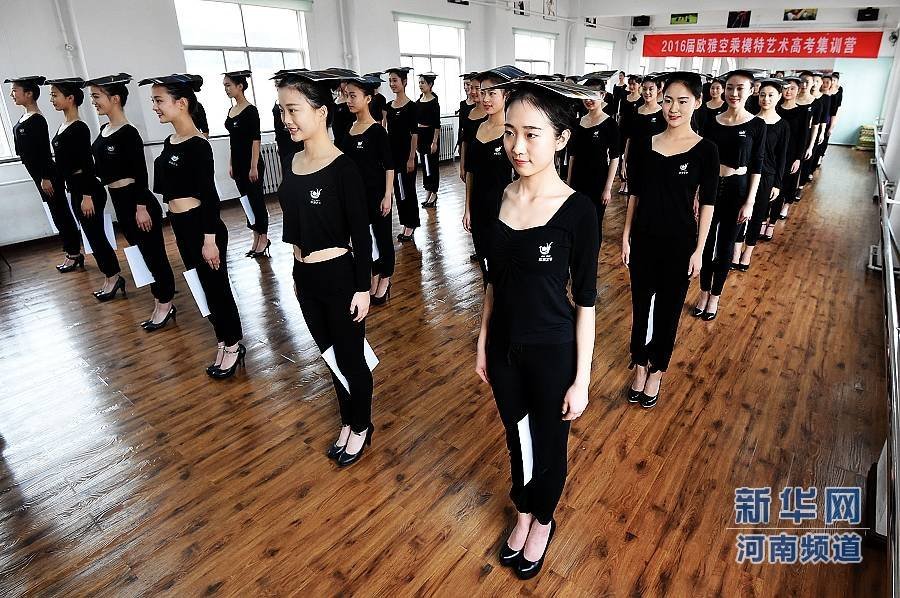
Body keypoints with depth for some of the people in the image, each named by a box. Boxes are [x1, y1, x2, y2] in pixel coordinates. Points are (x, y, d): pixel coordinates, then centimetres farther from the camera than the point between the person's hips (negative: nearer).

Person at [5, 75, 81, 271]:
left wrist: (46, 178, -19)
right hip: (41, 174, 9)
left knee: (60, 214, -1)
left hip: (47, 175, -9)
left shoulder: (37, 120, -16)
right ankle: (73, 253, 21)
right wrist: (42, 178, 18)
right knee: (60, 214, 13)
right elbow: (27, 151, 16)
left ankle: (73, 254, 8)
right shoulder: (26, 118, 12)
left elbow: (45, 151, -19)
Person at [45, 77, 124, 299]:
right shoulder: (64, 126, 10)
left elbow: (88, 164, -19)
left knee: (95, 235, -1)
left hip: (87, 189, -9)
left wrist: (88, 196, -21)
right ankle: (113, 278, 21)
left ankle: (113, 277, 11)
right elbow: (64, 162, 16)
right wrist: (76, 193, 20)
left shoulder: (79, 128, -16)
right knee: (93, 235, 13)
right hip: (75, 189, 9)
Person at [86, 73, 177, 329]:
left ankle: (165, 305, 16)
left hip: (136, 201, -9)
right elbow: (104, 168, 17)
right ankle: (160, 304, 26)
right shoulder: (104, 130, 10)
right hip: (119, 202, 9)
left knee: (154, 254, 3)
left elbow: (141, 174, -18)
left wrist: (142, 207, -19)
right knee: (144, 254, 15)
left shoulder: (128, 133, -15)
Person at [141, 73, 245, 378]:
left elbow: (210, 196, -18)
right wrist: (178, 226, 20)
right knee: (205, 287, 16)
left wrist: (210, 239, -19)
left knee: (217, 287, 4)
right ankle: (224, 342, 31)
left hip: (202, 226, -9)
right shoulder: (170, 142, 10)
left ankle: (233, 345, 21)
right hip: (180, 226, 9)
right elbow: (168, 188, 16)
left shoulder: (198, 145, -16)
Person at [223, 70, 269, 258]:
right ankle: (257, 238, 21)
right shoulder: (231, 110, 12)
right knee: (246, 200, 12)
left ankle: (263, 239, 11)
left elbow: (256, 140, -15)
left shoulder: (251, 110, -11)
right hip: (238, 163, 8)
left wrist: (254, 167, -18)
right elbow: (233, 140, 17)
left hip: (251, 163, -8)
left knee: (257, 200, 0)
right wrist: (231, 164, 15)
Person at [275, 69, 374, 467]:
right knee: (330, 356, 20)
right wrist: (297, 274, 16)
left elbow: (361, 234, -14)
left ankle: (361, 426, 34)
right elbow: (296, 225, 11)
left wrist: (362, 288, -14)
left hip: (338, 277, -7)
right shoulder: (293, 162, 4)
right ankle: (348, 422, 41)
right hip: (305, 278, 7)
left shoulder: (343, 168, -16)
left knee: (350, 357, 11)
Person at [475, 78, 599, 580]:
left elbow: (585, 301, -12)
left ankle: (543, 519, 48)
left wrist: (582, 379, -9)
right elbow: (495, 279, 5)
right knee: (517, 437, 24)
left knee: (548, 444, 18)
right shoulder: (499, 196, -5)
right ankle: (524, 512, 51)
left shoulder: (577, 212, -18)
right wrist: (483, 342, 10)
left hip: (553, 352, -4)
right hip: (504, 346, 4)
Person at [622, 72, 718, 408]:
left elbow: (707, 204, -4)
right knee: (641, 304, 12)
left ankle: (656, 371, 29)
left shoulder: (705, 150, -6)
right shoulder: (645, 144, 1)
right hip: (643, 239, 3)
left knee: (668, 309, 10)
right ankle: (640, 364, 31)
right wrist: (626, 236, 3)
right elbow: (635, 194, 6)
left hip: (679, 242, -2)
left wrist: (699, 250, -7)